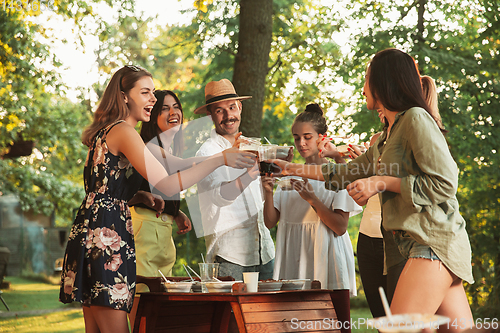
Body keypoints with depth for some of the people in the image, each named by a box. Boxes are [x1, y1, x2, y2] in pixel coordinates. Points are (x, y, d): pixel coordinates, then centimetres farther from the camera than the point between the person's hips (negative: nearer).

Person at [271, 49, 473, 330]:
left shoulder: (416, 118, -6)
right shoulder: (386, 139, 23)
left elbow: (444, 185, -13)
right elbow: (349, 173, 36)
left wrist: (381, 183, -10)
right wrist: (295, 169, 42)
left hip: (434, 240, -9)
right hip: (414, 242, 9)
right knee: (457, 329, 3)